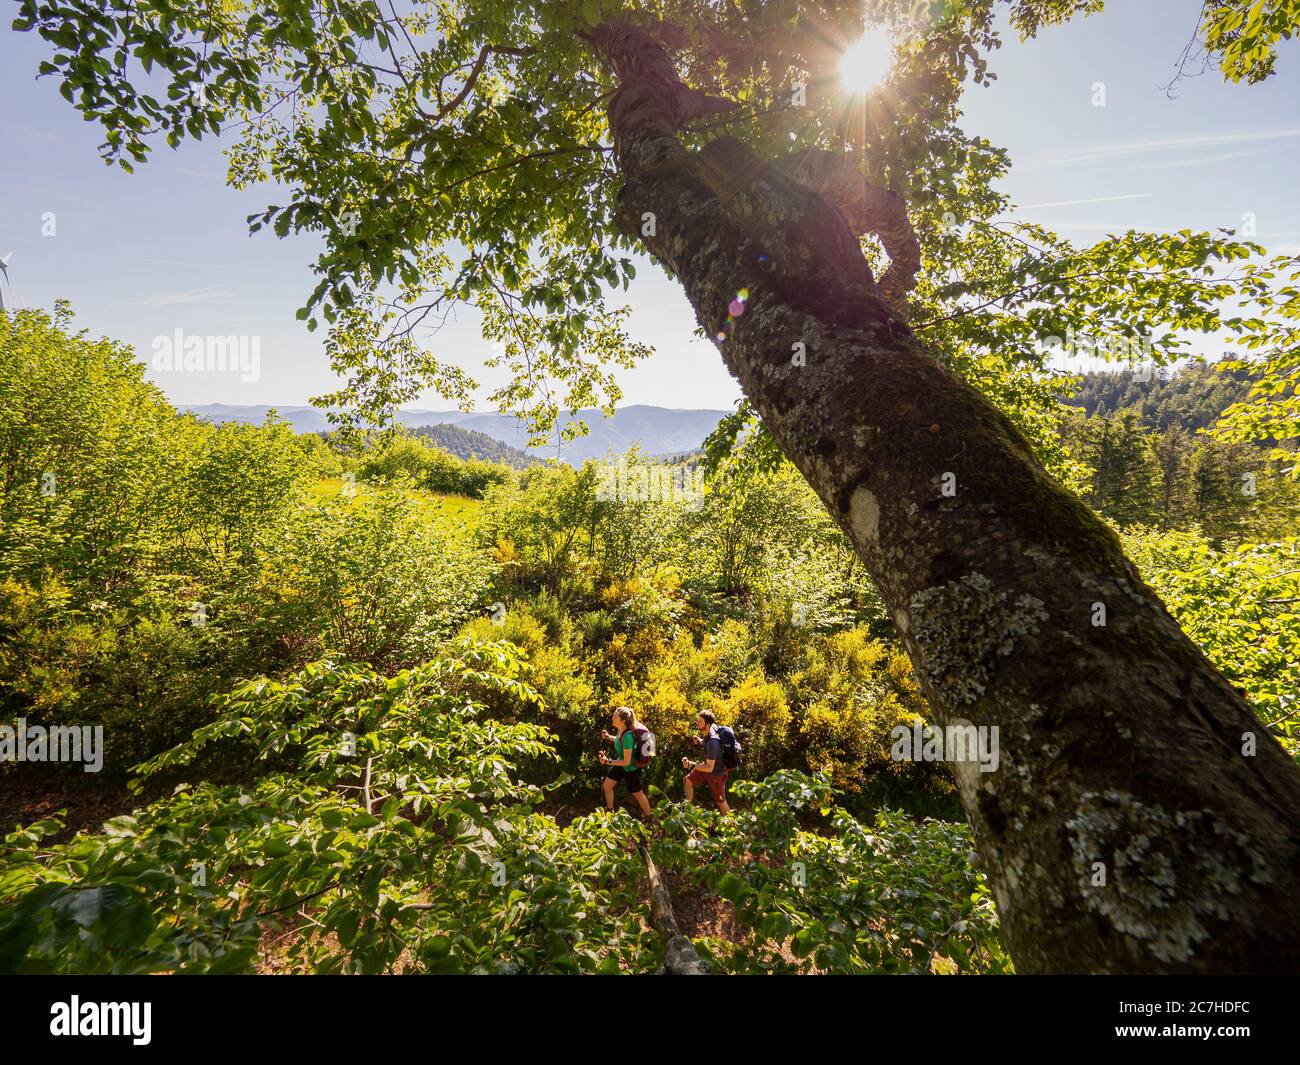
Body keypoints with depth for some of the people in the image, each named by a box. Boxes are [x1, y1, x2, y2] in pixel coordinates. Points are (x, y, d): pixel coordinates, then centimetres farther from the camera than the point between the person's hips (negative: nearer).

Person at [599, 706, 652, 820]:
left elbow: (626, 762, -32)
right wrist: (608, 737, -4)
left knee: (637, 794, 14)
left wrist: (608, 761, -30)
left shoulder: (627, 736, -39)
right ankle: (609, 810, 42)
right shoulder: (620, 730, -14)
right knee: (606, 786, 18)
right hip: (621, 765, 8)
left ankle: (648, 817, 38)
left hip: (631, 769, -8)